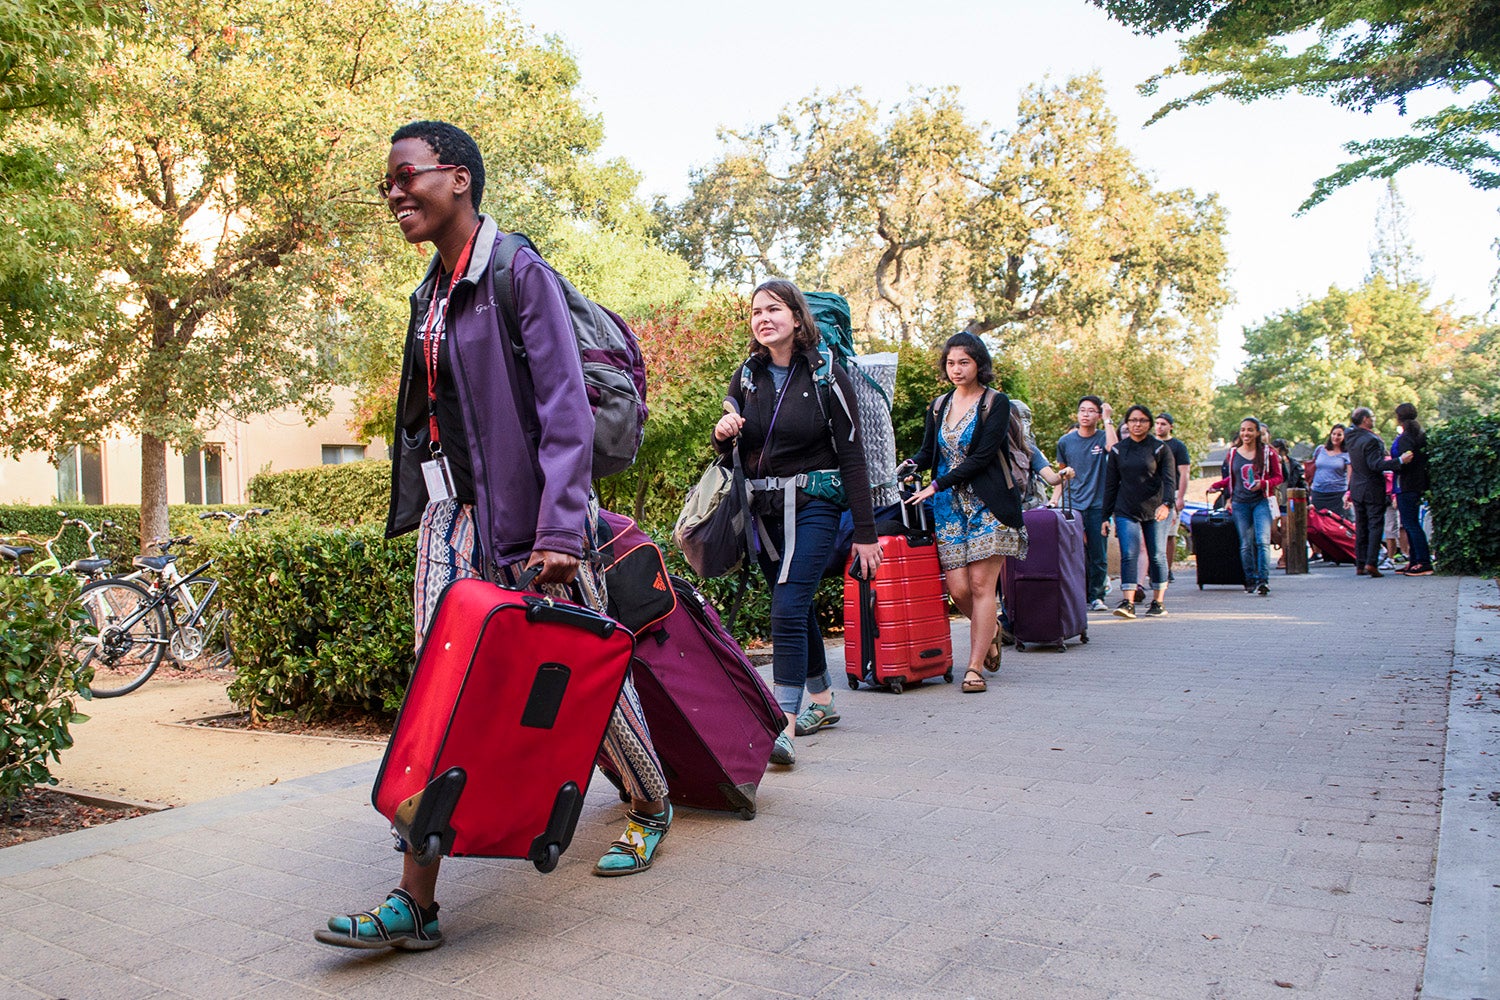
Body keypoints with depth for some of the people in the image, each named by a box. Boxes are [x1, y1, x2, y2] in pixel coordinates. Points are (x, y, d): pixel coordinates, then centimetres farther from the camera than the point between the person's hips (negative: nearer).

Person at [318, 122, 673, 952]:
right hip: (451, 509, 7)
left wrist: (561, 529, -23)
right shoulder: (430, 292, 13)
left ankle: (652, 807, 33)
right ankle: (415, 901, 1)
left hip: (524, 508, -7)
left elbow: (565, 410, -17)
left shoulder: (520, 273, -10)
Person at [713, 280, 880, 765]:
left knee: (788, 607, -17)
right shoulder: (747, 376, 7)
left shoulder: (826, 376, -6)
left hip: (813, 503, -5)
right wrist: (723, 434, -9)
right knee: (797, 604, 15)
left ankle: (784, 726, -17)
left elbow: (851, 457, -6)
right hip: (762, 507, 5)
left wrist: (865, 533, -9)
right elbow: (731, 449, 16)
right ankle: (822, 700, 32)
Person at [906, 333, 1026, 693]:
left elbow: (982, 456, -11)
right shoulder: (938, 406, 13)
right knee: (957, 588, -1)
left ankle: (975, 668, 1)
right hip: (949, 506, 4)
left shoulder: (996, 402, -3)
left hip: (988, 504, -4)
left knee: (981, 585, -7)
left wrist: (937, 486, -14)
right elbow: (928, 453, 14)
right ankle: (991, 630, 30)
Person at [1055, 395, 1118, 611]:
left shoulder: (1102, 437, 1)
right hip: (1073, 505, 2)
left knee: (1098, 556, 0)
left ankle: (1096, 596, 12)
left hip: (1098, 506, -1)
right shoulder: (1065, 441, 9)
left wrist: (1108, 420, -16)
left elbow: (1113, 448, -23)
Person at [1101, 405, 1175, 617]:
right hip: (1126, 511, 1)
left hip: (1155, 512, -1)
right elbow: (1110, 485, 10)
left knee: (1157, 556, 5)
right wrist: (1106, 516, 5)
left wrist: (1166, 504, -25)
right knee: (1128, 555, -11)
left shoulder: (1160, 449, 2)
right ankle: (1128, 603, -14)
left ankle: (1158, 602, 15)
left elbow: (1169, 479, -7)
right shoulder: (1117, 450, 8)